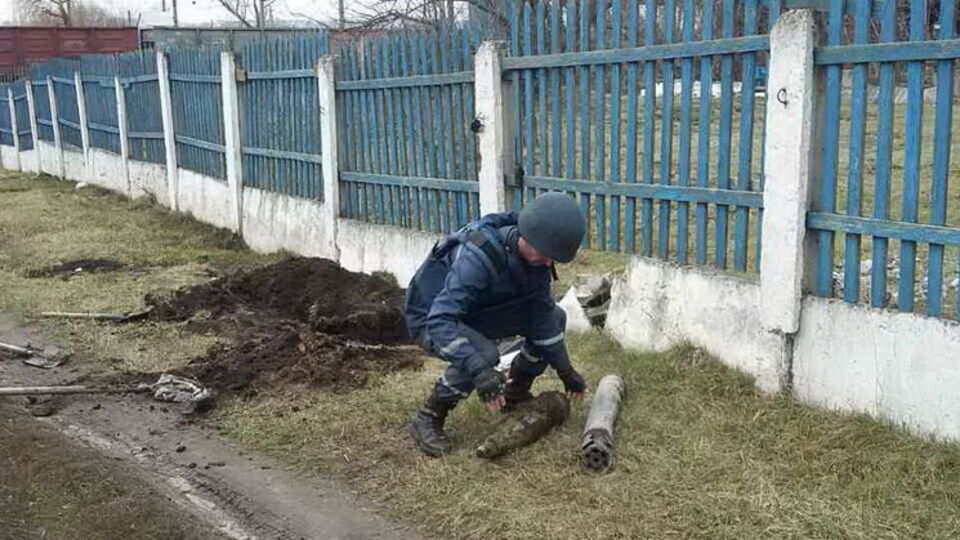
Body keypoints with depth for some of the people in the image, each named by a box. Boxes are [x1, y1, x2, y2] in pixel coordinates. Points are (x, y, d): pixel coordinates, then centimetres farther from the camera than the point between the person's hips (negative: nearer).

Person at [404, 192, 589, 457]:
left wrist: (564, 369, -4)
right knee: (483, 352, -36)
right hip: (431, 318, -7)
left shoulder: (536, 255, -15)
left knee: (555, 318, 1)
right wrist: (480, 371, -52)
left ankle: (515, 394, 15)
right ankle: (427, 419, -16)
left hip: (475, 314, 7)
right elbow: (440, 321, -43)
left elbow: (542, 313, -5)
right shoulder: (478, 256, -38)